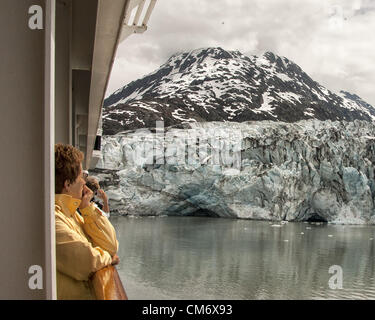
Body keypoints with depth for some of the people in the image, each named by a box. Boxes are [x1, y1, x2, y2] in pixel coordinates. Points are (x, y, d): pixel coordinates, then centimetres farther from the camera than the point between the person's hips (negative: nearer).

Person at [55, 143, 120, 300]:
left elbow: (111, 245, 10)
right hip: (73, 295, -8)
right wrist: (107, 257, 2)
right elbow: (87, 264, -19)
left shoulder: (70, 212, 13)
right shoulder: (52, 217, -16)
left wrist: (87, 207, 3)